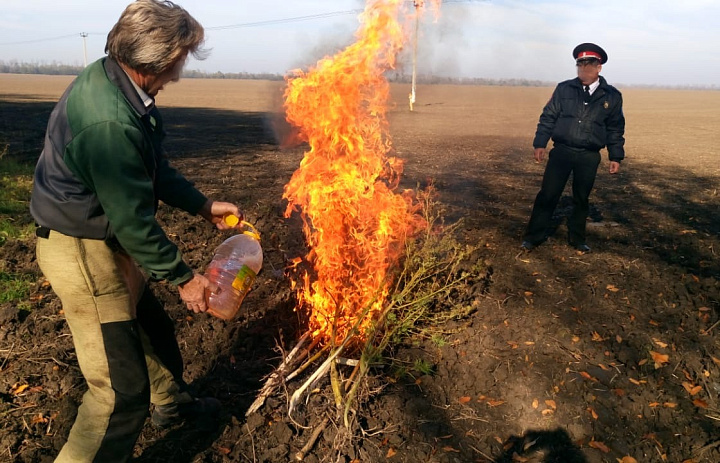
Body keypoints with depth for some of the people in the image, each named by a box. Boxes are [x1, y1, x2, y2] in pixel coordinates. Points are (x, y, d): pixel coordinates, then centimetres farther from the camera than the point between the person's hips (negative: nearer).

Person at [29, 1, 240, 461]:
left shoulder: (111, 79, 0)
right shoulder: (108, 122, -32)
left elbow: (155, 168, 10)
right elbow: (133, 220, -25)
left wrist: (204, 205, 8)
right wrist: (183, 277, -13)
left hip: (106, 240, 10)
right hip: (83, 254, -10)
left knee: (153, 327, 28)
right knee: (122, 389, -4)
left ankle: (172, 402, 53)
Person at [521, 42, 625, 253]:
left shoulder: (612, 96, 4)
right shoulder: (564, 89, 2)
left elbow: (616, 129, 8)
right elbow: (548, 117, 3)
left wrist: (615, 157, 5)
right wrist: (540, 143, -5)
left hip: (590, 157, 1)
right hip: (561, 151, -1)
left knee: (581, 199, 11)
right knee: (547, 195, -3)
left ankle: (577, 239, 26)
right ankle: (534, 236, 7)